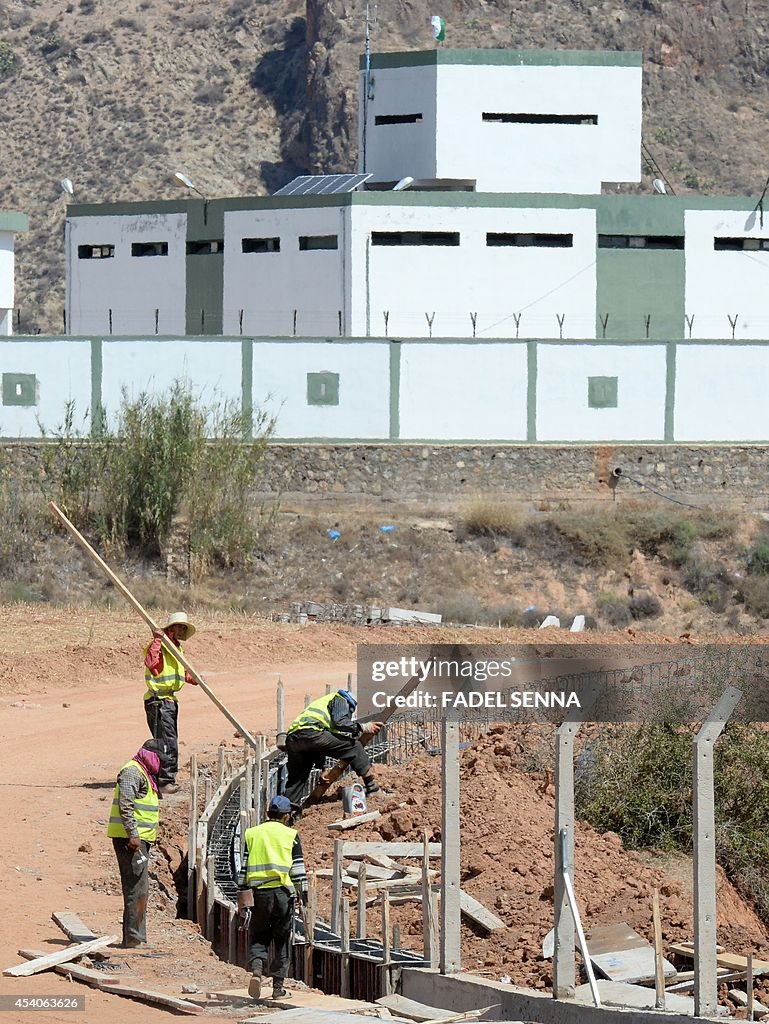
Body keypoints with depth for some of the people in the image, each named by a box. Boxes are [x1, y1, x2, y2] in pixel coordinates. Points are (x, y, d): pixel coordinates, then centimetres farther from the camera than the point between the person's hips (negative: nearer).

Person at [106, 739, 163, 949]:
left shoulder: (144, 774, 20)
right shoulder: (132, 772, -12)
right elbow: (126, 805, -20)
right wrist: (133, 834, -25)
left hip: (140, 839, 11)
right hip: (130, 838, -11)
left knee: (139, 890, 13)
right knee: (137, 890, -12)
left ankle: (137, 939, 19)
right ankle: (133, 939, -12)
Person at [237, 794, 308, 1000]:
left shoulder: (252, 834, 9)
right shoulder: (291, 835, 3)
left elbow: (244, 869, 8)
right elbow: (298, 869, 0)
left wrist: (242, 899, 10)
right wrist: (304, 896, 3)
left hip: (258, 891, 1)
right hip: (283, 891, -1)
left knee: (258, 937, 10)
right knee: (281, 940, 9)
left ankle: (256, 969, -16)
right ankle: (278, 984, 9)